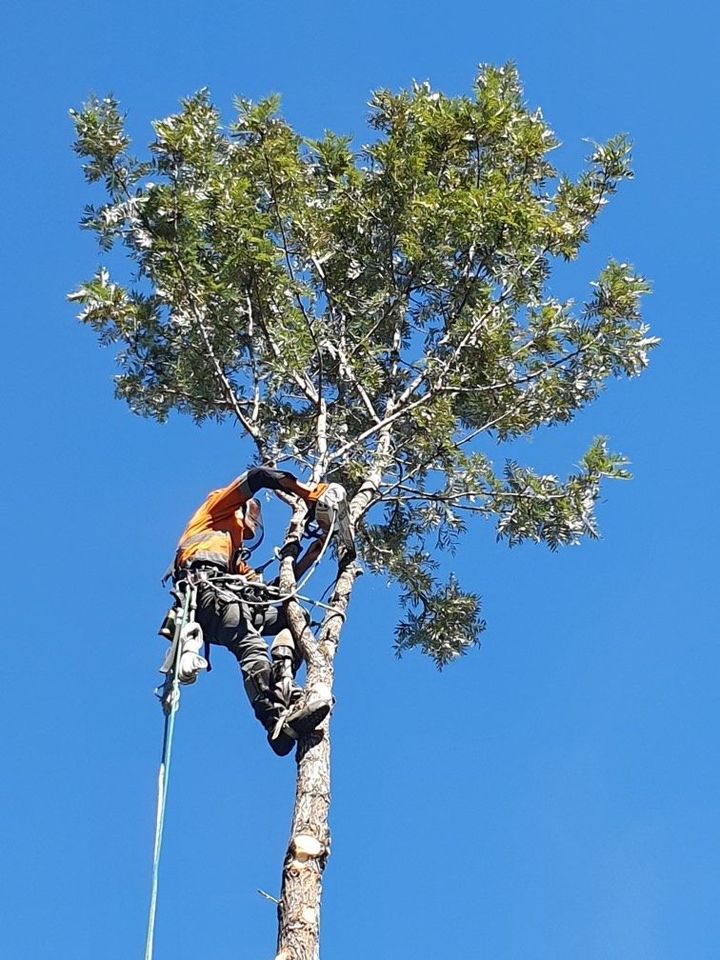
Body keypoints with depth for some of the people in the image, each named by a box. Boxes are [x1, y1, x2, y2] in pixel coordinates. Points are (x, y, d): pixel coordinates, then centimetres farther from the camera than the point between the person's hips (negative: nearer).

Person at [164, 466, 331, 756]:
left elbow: (270, 590, 30)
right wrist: (308, 493, 13)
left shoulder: (237, 562, 41)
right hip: (205, 585, -8)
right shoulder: (220, 508, 26)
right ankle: (278, 719, -50)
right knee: (251, 646, -29)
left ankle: (281, 687, -21)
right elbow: (258, 476, 13)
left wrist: (309, 555, 31)